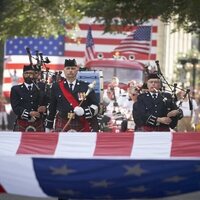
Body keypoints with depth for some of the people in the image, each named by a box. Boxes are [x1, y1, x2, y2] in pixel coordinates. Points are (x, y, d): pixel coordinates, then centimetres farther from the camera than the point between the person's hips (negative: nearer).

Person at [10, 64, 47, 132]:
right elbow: (16, 108, -3)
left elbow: (46, 105, 13)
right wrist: (29, 113, -17)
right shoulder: (16, 89, 8)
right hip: (21, 125, -2)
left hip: (38, 126, 2)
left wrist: (44, 109, -12)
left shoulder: (40, 89, 15)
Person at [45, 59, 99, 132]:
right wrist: (48, 127, 16)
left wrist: (83, 111, -15)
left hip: (83, 128, 0)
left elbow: (95, 106, 4)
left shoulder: (86, 87, 6)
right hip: (61, 128, 0)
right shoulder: (56, 87, 9)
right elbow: (51, 108, 15)